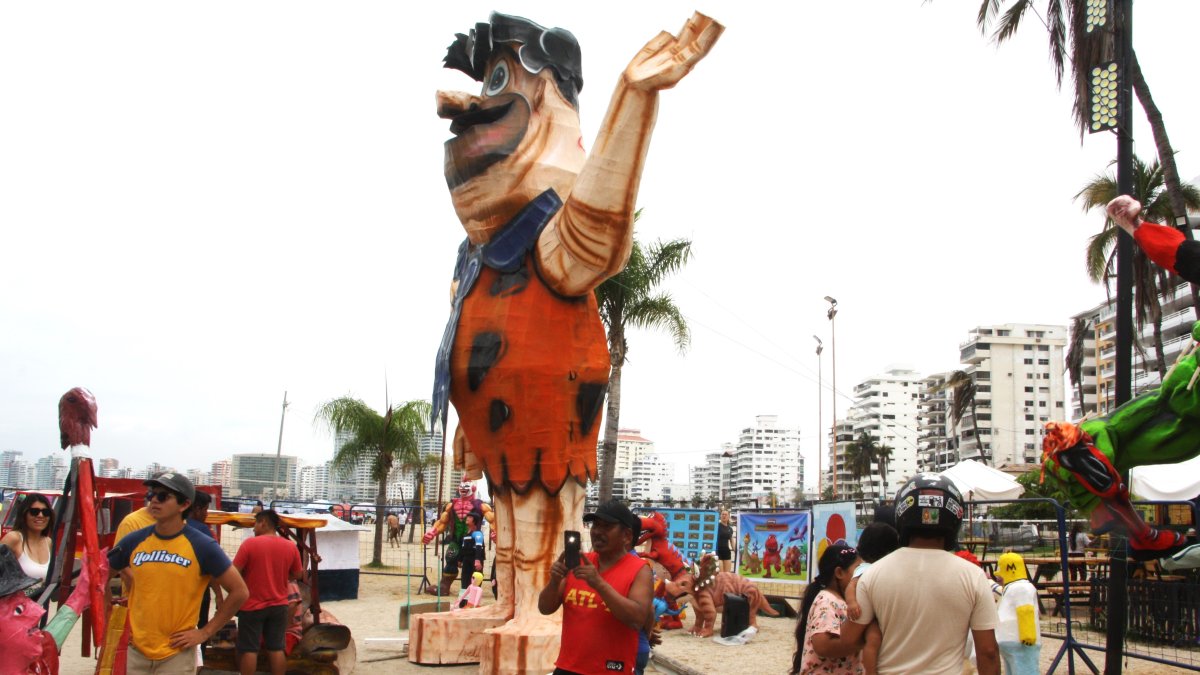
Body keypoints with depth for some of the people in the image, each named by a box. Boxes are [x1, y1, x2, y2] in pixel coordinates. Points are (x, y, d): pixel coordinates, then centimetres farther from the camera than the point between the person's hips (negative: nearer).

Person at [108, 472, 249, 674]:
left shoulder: (202, 546, -9)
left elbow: (239, 592, -6)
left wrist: (205, 632, -7)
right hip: (137, 650, 3)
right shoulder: (133, 542, 1)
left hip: (177, 653, -3)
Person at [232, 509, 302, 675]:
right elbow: (296, 575, 10)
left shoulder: (250, 543, -13)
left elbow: (234, 572, -12)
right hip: (279, 605, 4)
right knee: (276, 648, 9)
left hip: (252, 605, -4)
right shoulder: (291, 547, 0)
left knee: (249, 649, 4)